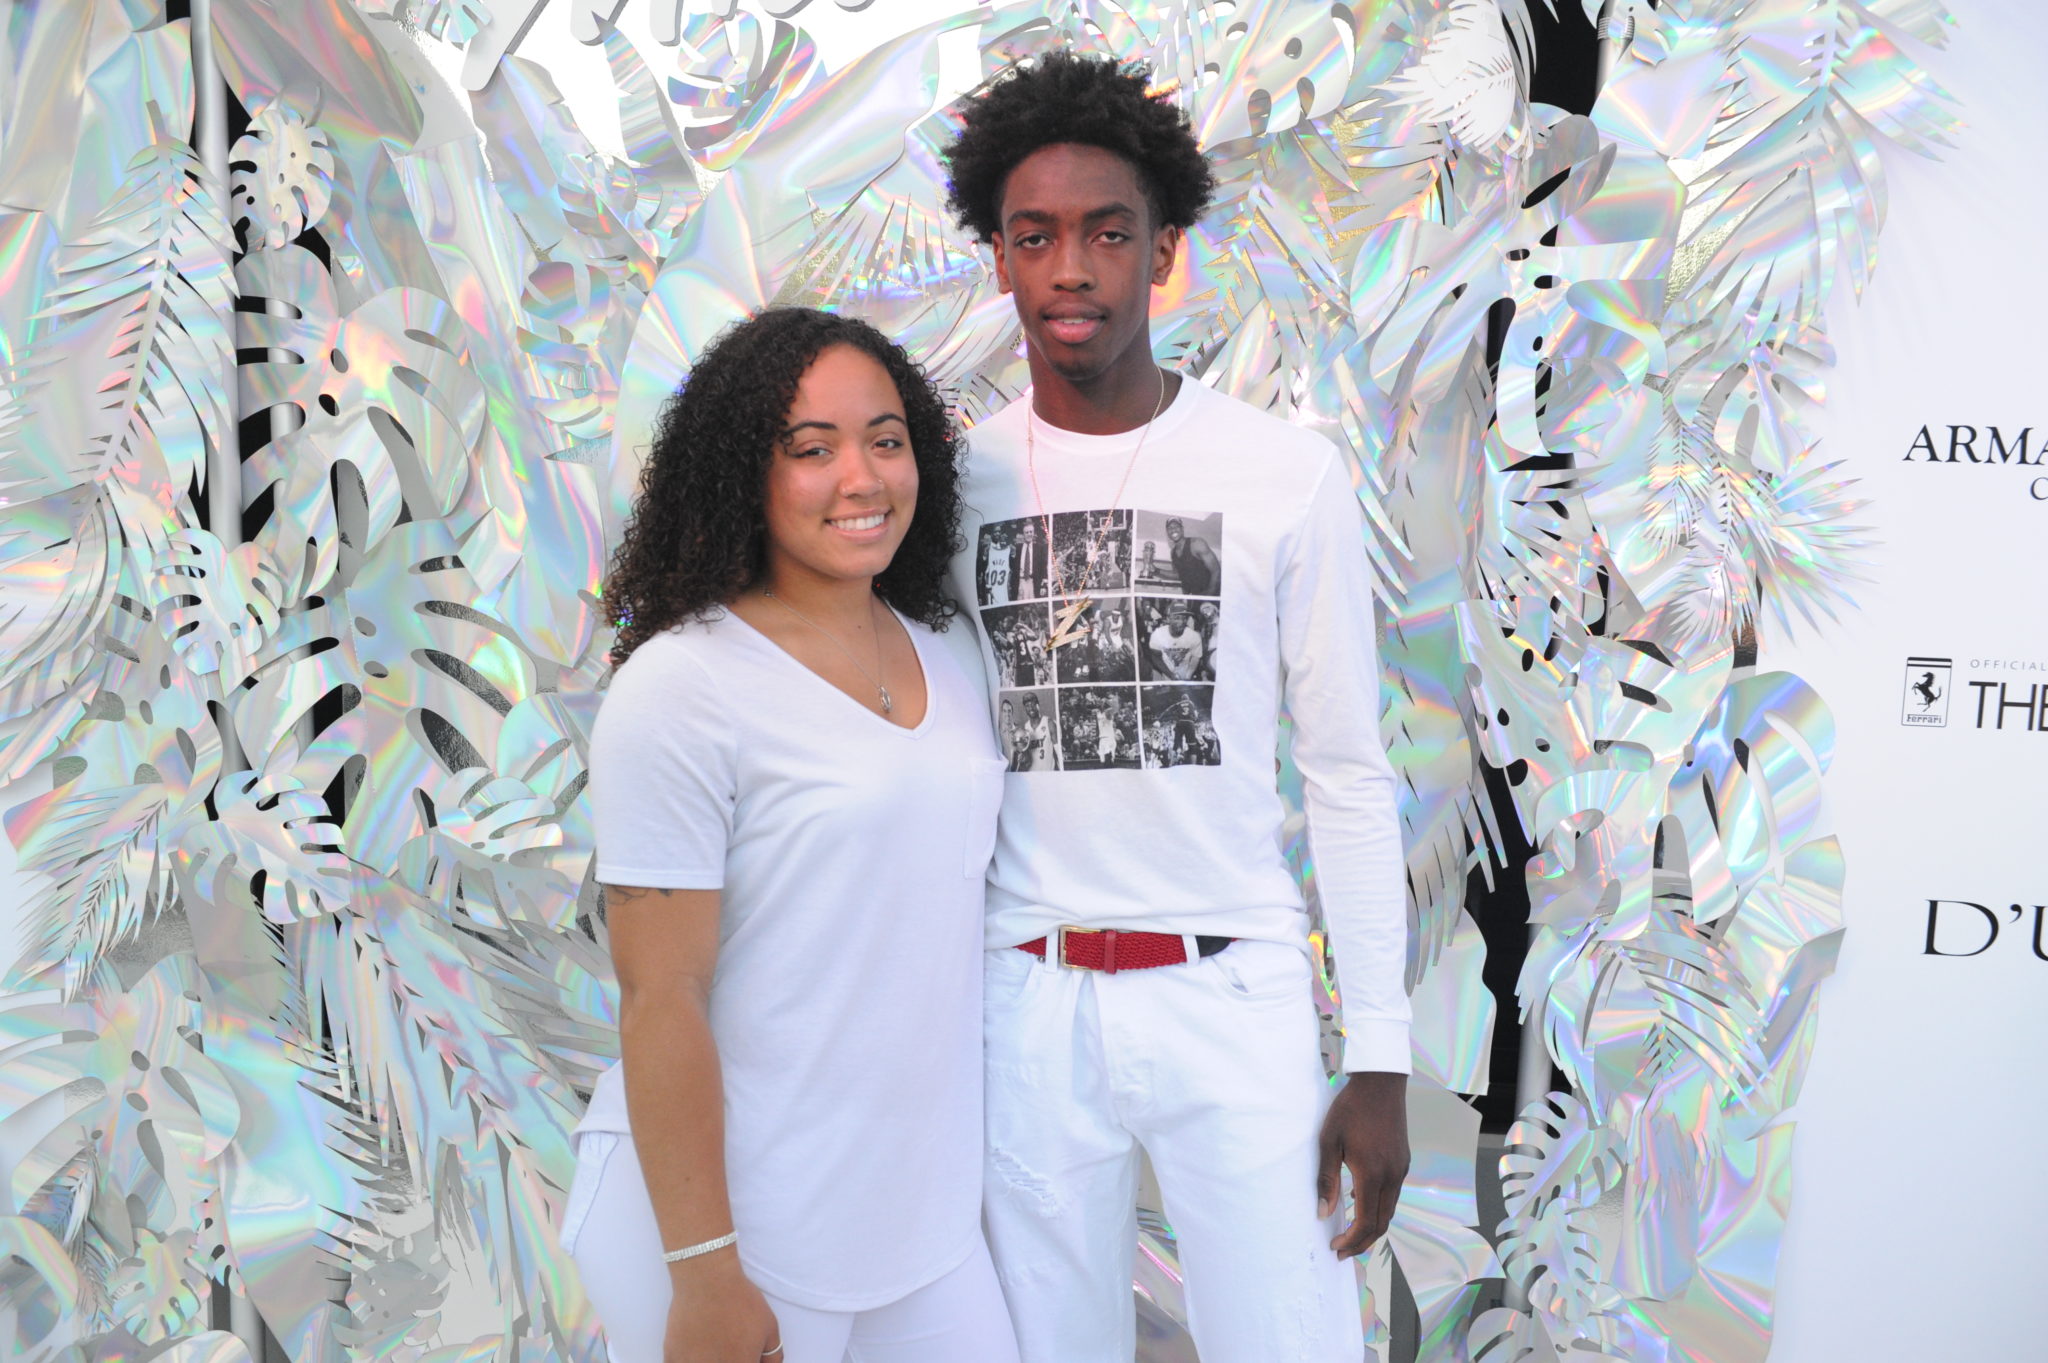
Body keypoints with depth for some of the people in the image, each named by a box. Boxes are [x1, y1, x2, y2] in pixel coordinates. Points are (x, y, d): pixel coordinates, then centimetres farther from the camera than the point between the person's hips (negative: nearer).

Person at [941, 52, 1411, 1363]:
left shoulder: (1290, 476, -3)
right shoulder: (953, 483, 1)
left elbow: (1350, 776, 1)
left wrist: (1382, 1060, -1)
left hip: (1234, 995, -1)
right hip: (1026, 1008, 2)